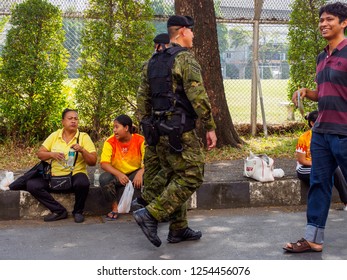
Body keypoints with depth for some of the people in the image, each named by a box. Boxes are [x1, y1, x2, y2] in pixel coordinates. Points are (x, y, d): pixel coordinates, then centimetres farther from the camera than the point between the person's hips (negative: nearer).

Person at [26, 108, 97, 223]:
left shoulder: (84, 137, 0)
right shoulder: (54, 135, 7)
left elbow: (93, 162, -3)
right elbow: (39, 154, 8)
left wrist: (82, 150, -21)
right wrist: (52, 154, -13)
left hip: (75, 176, -3)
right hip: (54, 177, 3)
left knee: (83, 182, -38)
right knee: (31, 184, -20)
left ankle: (78, 211, -8)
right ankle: (59, 211, -10)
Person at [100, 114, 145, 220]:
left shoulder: (140, 140, -12)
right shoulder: (110, 142, -11)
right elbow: (104, 163, -19)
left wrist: (140, 172, -37)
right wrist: (118, 174, -35)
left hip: (134, 175, -1)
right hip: (116, 175, 1)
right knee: (104, 178, -30)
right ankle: (115, 207, -8)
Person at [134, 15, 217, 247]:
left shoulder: (153, 63, 15)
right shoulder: (186, 59, -10)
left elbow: (142, 98, 16)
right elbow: (198, 97, -18)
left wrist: (147, 128, 21)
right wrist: (210, 128, -12)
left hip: (159, 130, 9)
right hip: (181, 131, -9)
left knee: (175, 178, 16)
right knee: (191, 178, -4)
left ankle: (178, 229, 19)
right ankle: (150, 215, -11)